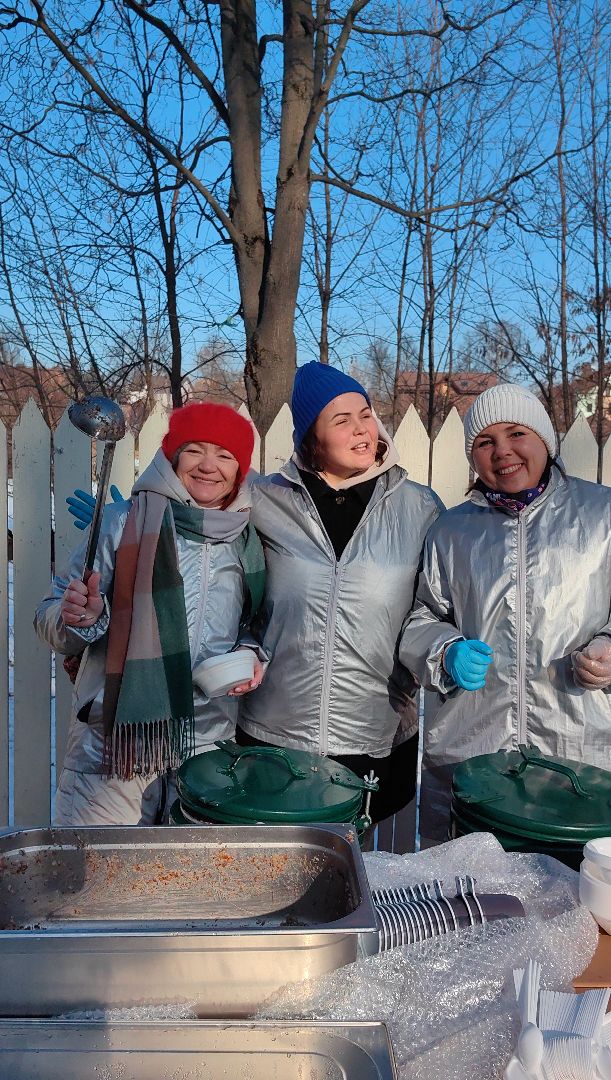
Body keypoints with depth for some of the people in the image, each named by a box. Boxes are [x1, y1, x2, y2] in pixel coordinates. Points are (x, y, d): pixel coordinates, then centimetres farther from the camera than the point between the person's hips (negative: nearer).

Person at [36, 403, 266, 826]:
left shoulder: (249, 541, 6)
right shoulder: (123, 523, -4)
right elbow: (51, 620, -1)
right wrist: (78, 619, -22)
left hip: (209, 747, 3)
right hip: (116, 743, -3)